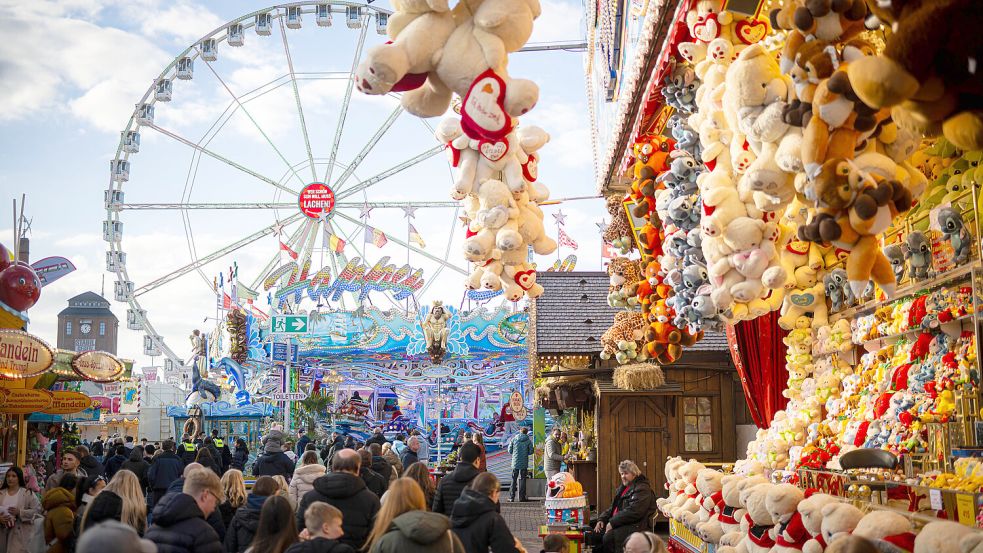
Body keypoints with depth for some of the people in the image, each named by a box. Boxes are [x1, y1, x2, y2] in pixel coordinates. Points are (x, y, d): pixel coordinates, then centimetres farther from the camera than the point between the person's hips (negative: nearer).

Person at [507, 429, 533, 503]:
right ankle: (522, 497, 5)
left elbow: (510, 450, 1)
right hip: (524, 463, 0)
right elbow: (531, 451, -2)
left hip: (515, 462, 1)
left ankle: (511, 497, 2)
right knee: (522, 479, 7)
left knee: (513, 480, 5)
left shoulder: (514, 439, -1)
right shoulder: (528, 441, -3)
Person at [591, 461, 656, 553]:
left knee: (608, 538, -31)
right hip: (619, 524, 9)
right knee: (596, 534, -11)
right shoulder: (623, 488, 21)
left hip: (633, 525, -9)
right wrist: (601, 519, 5)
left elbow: (633, 512, -20)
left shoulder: (642, 489, -9)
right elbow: (613, 507, 24)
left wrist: (613, 523, -21)